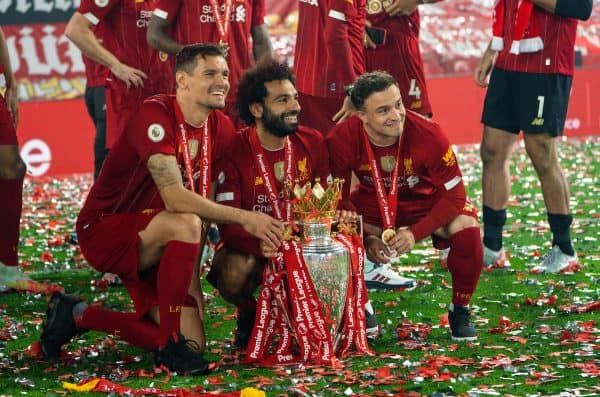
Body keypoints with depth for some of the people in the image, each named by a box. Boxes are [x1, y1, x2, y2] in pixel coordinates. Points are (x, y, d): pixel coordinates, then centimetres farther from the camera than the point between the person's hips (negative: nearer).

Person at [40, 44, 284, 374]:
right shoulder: (155, 116, -23)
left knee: (193, 345, -2)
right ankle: (171, 345, -23)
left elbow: (205, 203, 1)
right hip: (104, 231, -8)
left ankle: (79, 316, 16)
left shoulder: (222, 129, 0)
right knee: (185, 224, -36)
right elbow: (176, 199, -32)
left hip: (154, 244, 8)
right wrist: (244, 218, -33)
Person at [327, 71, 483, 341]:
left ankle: (460, 310, -4)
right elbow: (340, 198, -12)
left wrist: (415, 233, -31)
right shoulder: (341, 140, -27)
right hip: (373, 203, 1)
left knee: (466, 230, -31)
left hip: (427, 201, -1)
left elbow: (454, 195, -22)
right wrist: (366, 239, -26)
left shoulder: (428, 134, -31)